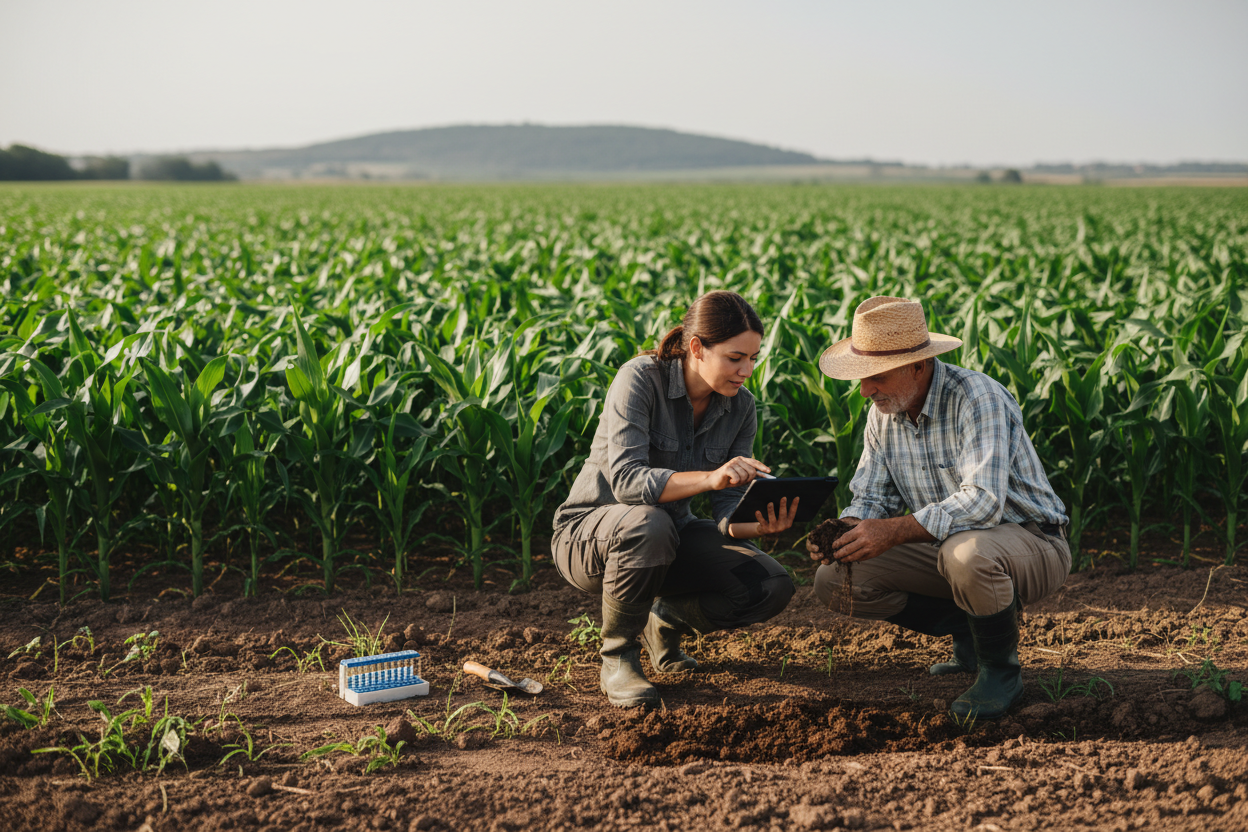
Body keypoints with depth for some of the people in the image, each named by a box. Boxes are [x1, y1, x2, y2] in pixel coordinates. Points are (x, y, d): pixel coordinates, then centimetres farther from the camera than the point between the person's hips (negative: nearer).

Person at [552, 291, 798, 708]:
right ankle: (617, 655, -16)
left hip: (671, 530, 5)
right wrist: (708, 478, -47)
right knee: (649, 524, -41)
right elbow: (626, 480, -33)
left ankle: (665, 619, 13)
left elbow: (728, 508, -7)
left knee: (773, 588, -16)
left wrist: (757, 524, -31)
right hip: (588, 533, -5)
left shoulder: (740, 407, -5)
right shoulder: (640, 379, -22)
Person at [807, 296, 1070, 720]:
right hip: (945, 546, 7)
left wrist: (893, 531, -42)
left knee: (965, 553, -42)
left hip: (1031, 541, -7)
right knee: (833, 581, -8)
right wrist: (844, 530, -21)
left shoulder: (976, 398, -25)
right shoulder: (883, 412, -1)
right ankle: (968, 630, 6)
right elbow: (871, 498, 2)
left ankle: (1000, 666, -12)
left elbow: (982, 502, -36)